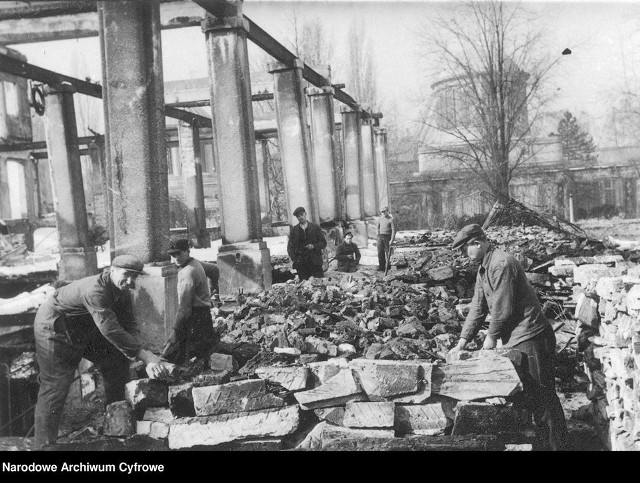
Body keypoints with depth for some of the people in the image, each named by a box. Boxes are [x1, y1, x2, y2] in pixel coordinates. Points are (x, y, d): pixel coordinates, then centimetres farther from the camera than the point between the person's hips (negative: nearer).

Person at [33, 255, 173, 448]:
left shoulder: (123, 292, -7)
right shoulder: (95, 289, -35)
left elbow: (129, 326, -11)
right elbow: (111, 330, -43)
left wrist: (147, 359, -29)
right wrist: (146, 356, -45)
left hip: (85, 329, 9)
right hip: (54, 328, -9)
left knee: (117, 358, 6)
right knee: (56, 386, -10)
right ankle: (44, 444, -1)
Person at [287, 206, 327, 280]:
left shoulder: (315, 227, 9)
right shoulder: (293, 230, 10)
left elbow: (324, 243, 9)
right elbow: (290, 247, 11)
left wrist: (314, 246, -10)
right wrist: (294, 259, -4)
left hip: (315, 263, 0)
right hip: (301, 265, 0)